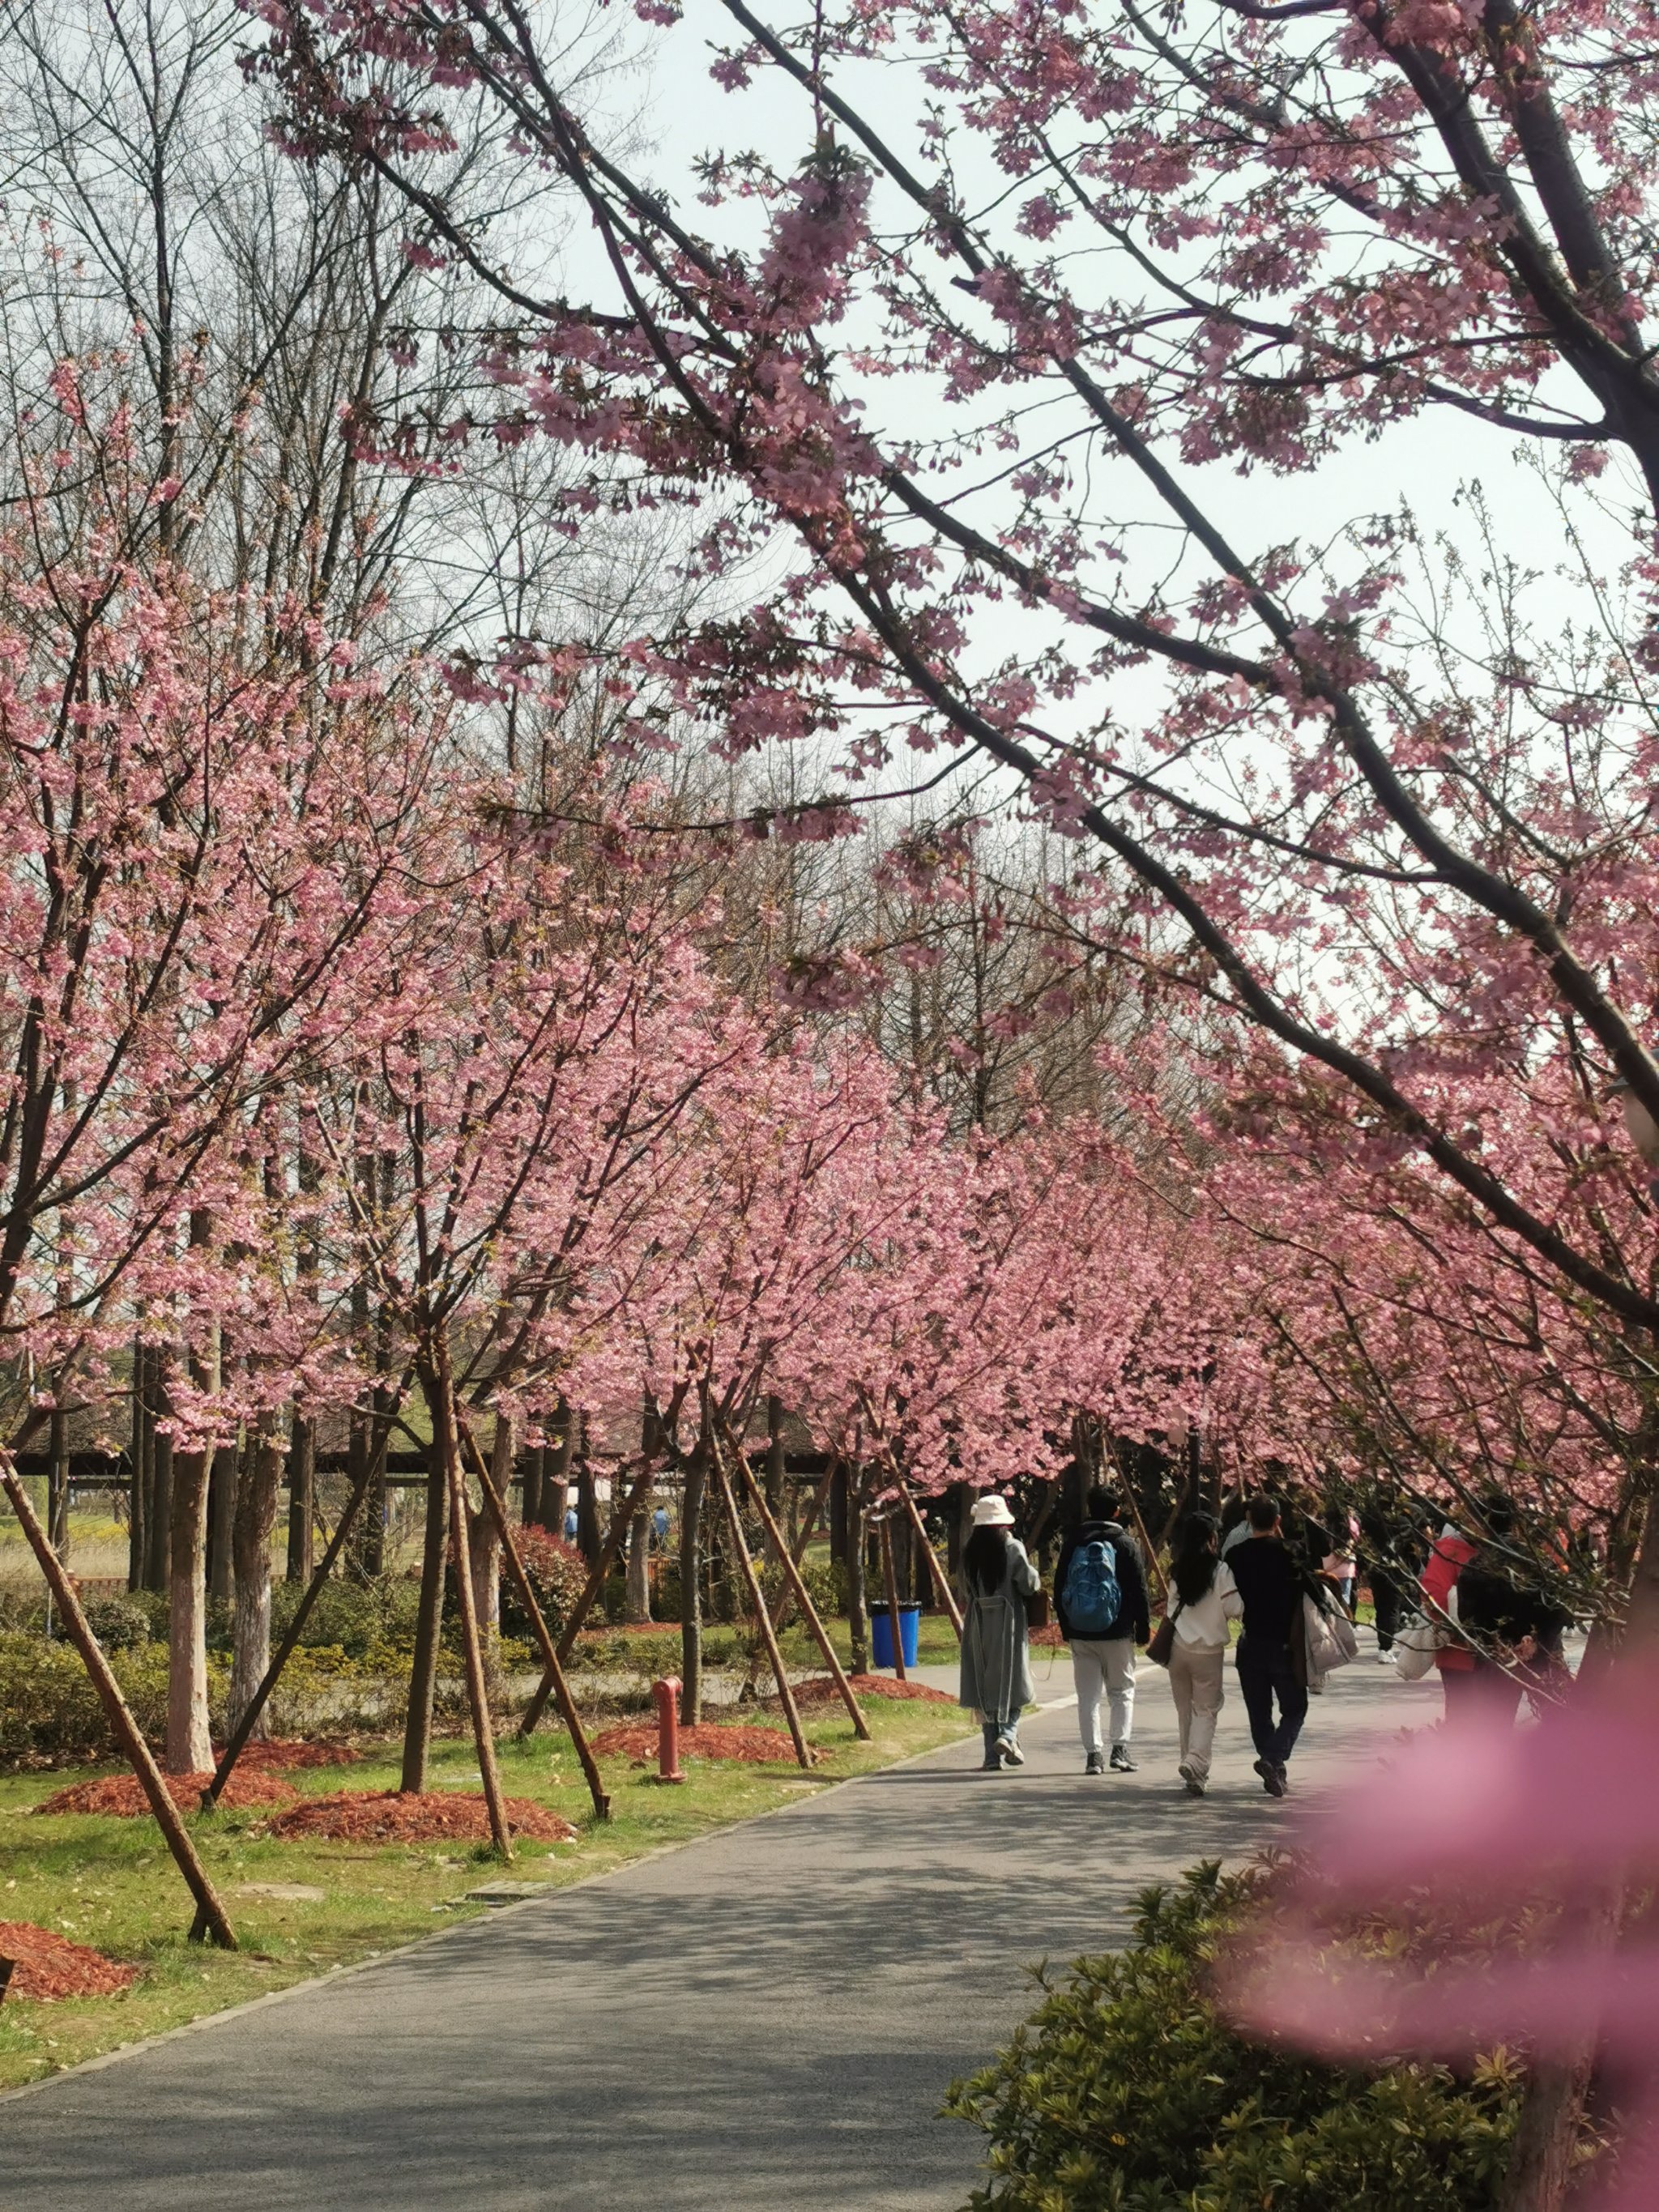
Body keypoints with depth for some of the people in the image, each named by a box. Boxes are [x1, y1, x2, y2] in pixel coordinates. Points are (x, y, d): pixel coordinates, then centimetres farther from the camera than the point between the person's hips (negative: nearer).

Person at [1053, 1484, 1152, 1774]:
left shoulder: (1073, 1542, 3)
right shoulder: (1126, 1543, -4)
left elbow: (1059, 1587, 7)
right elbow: (1139, 1590, -4)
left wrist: (1065, 1626, 15)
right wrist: (1143, 1629, 3)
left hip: (1080, 1633, 2)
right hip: (1117, 1632, -2)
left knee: (1088, 1696, 7)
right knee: (1122, 1691, 9)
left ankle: (1093, 1754, 3)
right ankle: (1120, 1748, -4)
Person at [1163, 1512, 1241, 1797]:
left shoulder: (1177, 1572, 3)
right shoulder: (1220, 1571, -11)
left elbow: (1172, 1613, 10)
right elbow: (1234, 1608, -13)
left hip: (1179, 1648, 4)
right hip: (1209, 1649, -4)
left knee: (1185, 1710, 14)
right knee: (1206, 1710, 1)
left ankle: (1193, 1770, 19)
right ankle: (1196, 1762, -18)